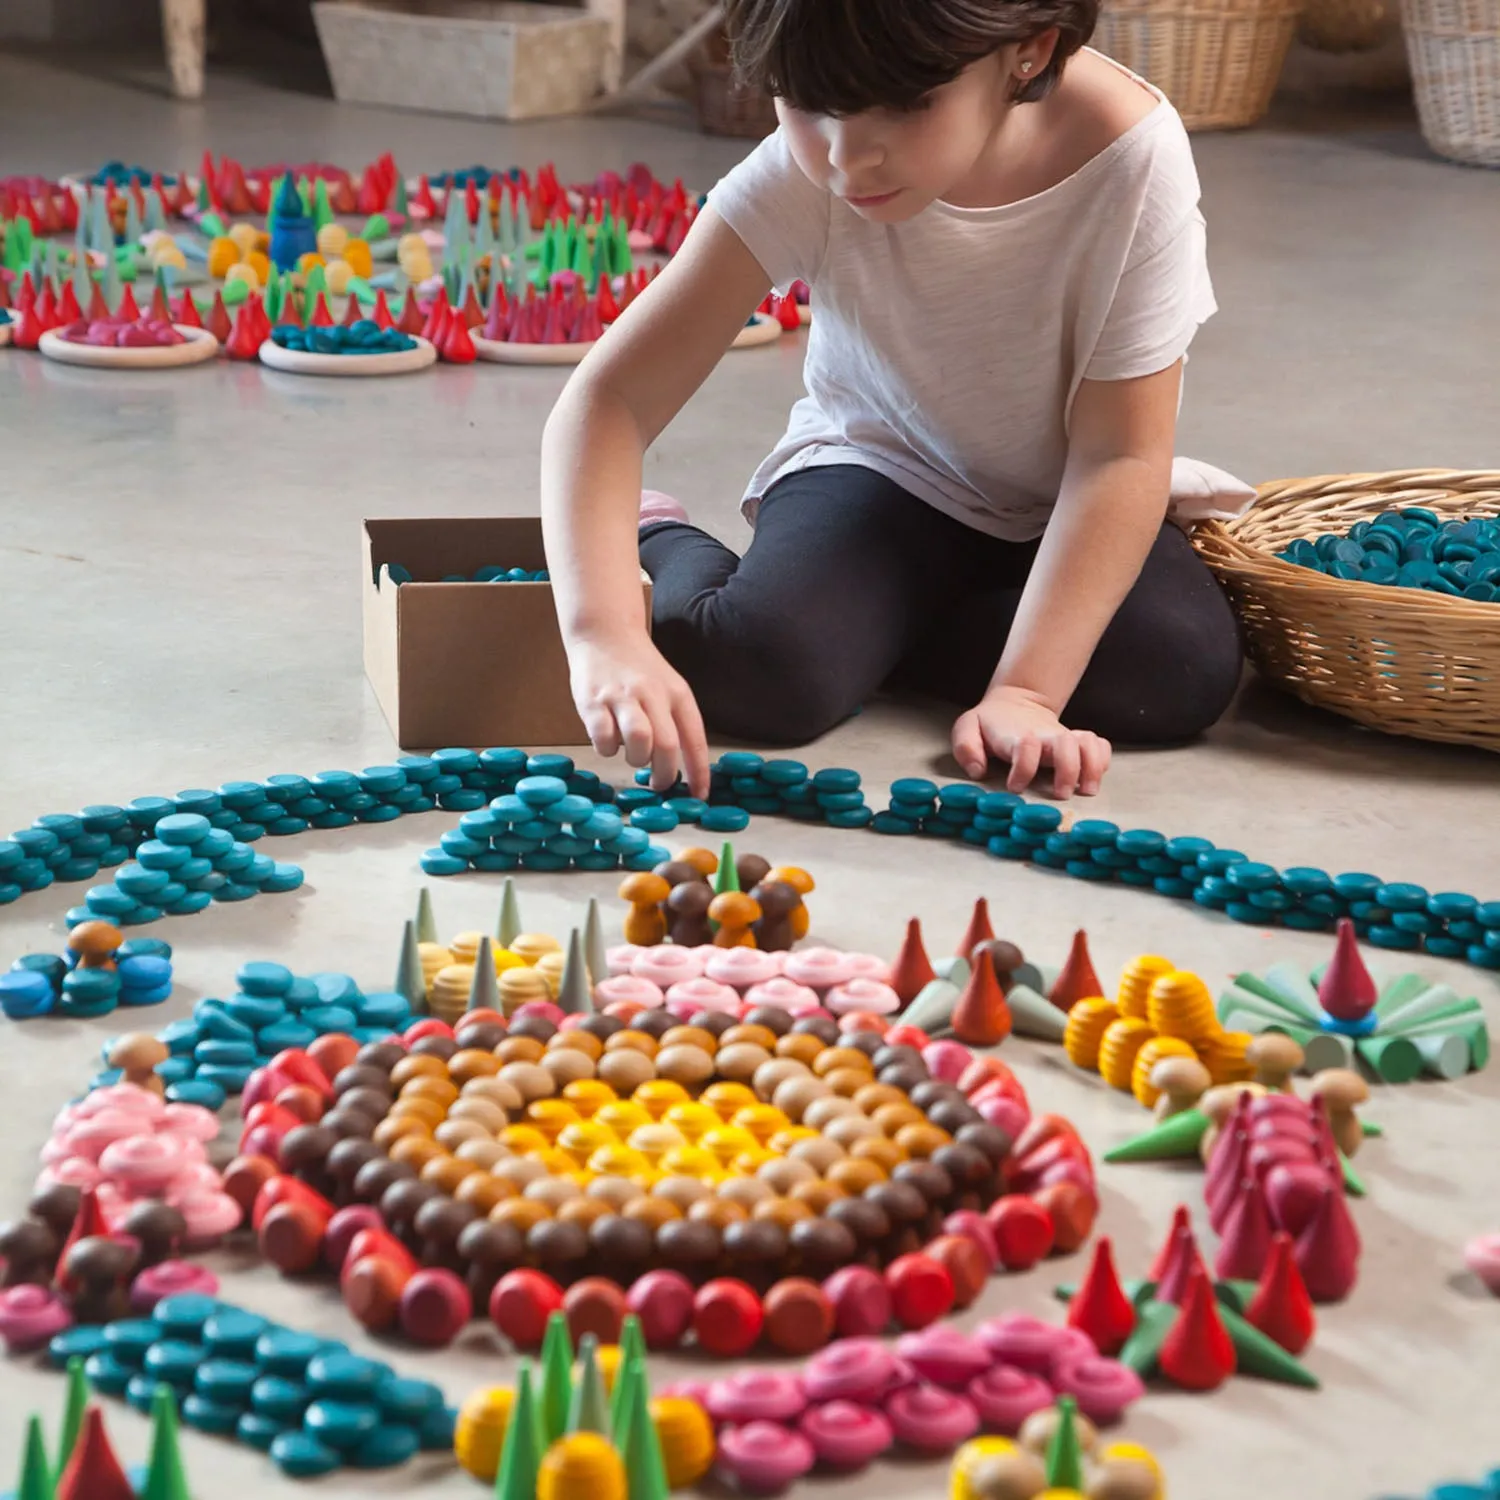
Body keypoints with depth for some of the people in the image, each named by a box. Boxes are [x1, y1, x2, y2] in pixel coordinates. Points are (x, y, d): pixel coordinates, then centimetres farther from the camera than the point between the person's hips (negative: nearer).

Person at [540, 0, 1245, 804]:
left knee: (1186, 670, -28)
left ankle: (867, 626, -3)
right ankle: (669, 547, 7)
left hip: (1064, 512, 1)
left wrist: (1025, 692, -32)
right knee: (755, 668, -30)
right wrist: (604, 634, -44)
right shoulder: (801, 175, -26)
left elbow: (1119, 455, -24)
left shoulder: (1129, 155, -29)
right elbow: (609, 401, -28)